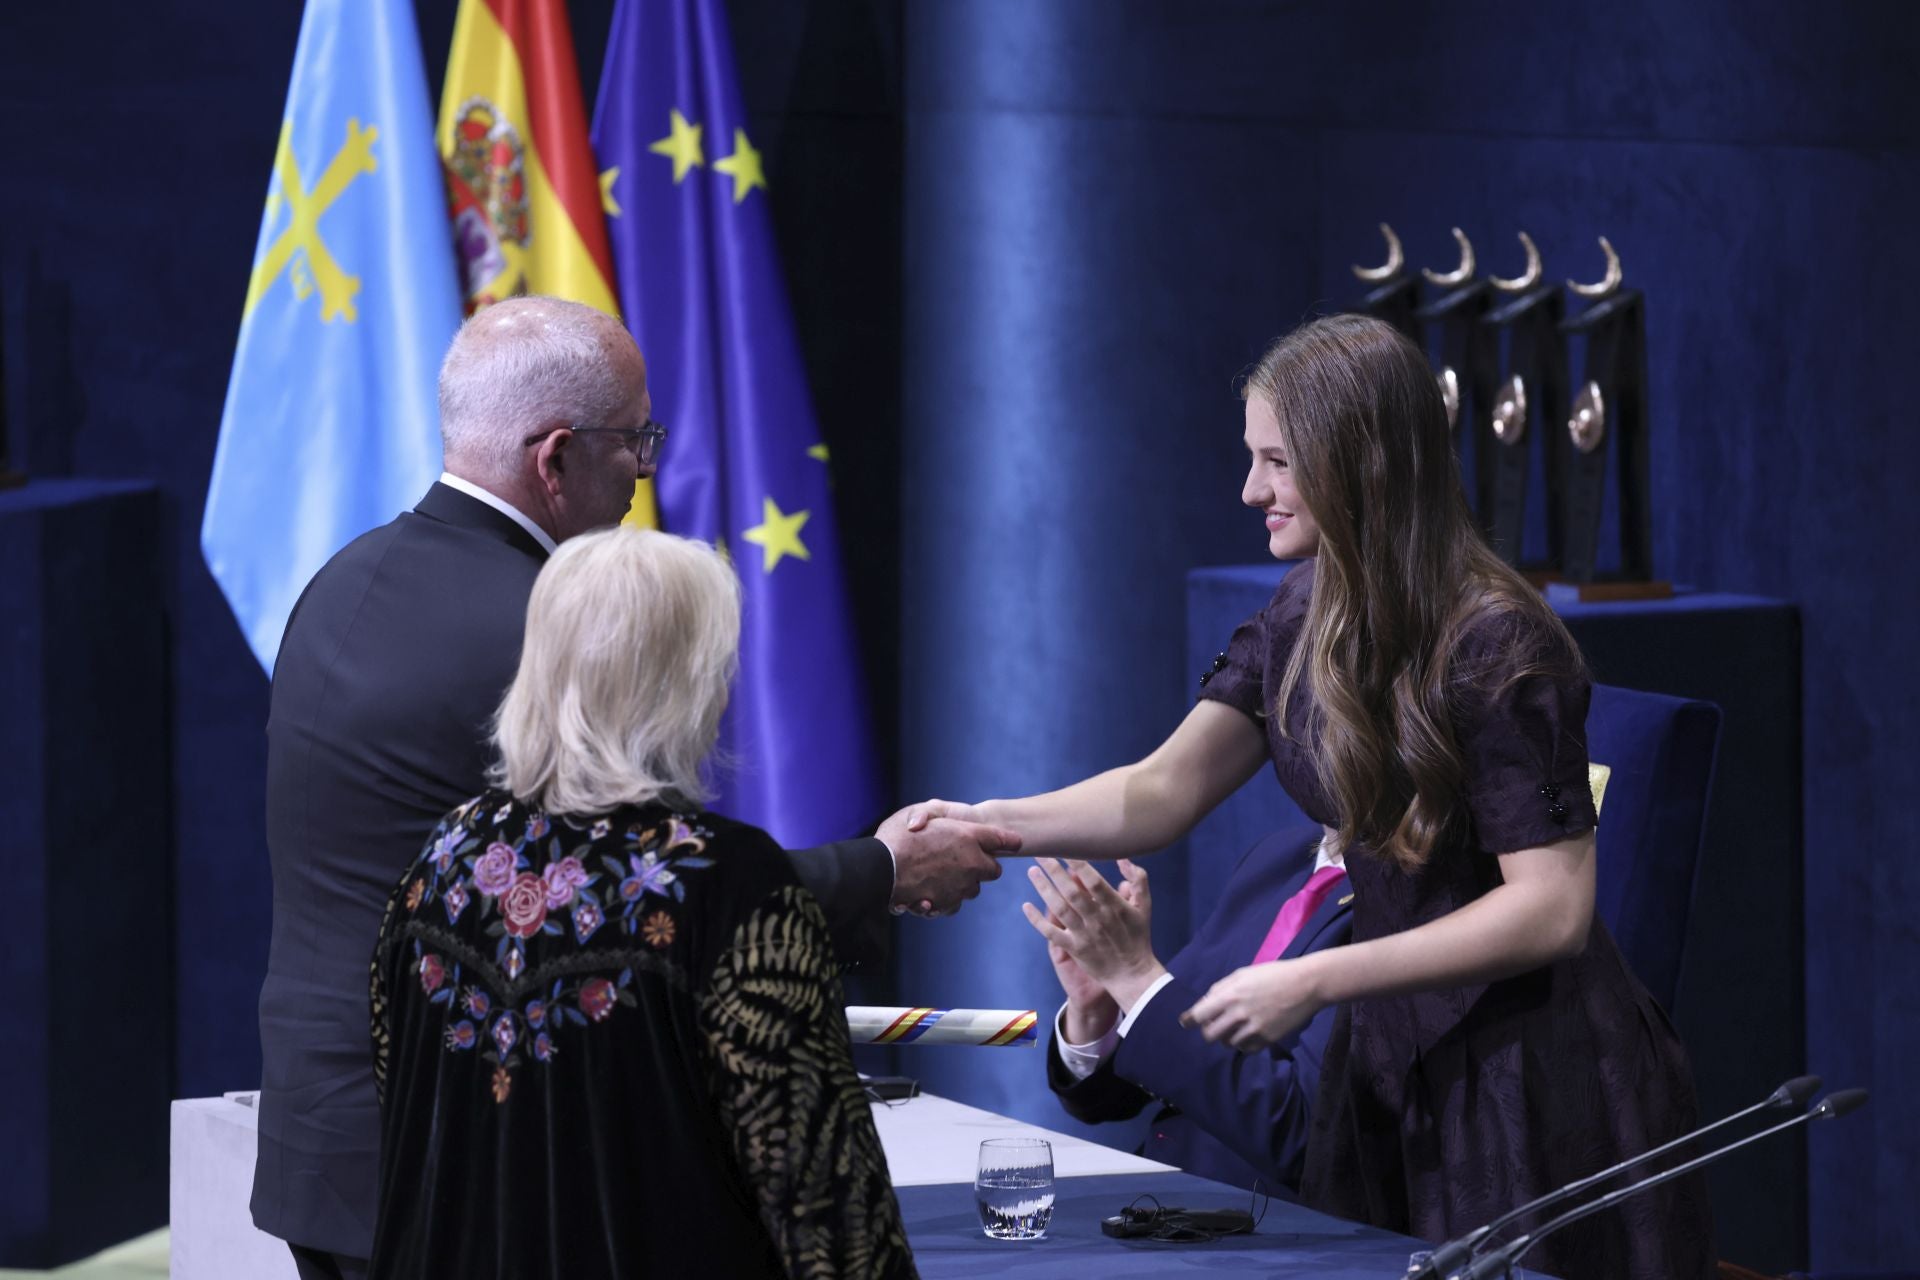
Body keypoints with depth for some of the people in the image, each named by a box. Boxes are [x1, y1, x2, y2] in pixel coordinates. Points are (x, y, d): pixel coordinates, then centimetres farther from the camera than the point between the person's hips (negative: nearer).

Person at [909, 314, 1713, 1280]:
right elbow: (1163, 792, 2)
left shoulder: (1496, 647, -20)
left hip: (1531, 1080, -7)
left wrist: (1314, 984, -22)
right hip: (1390, 1056, 7)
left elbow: (1553, 907, -22)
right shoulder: (1307, 621, 4)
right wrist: (988, 823, -14)